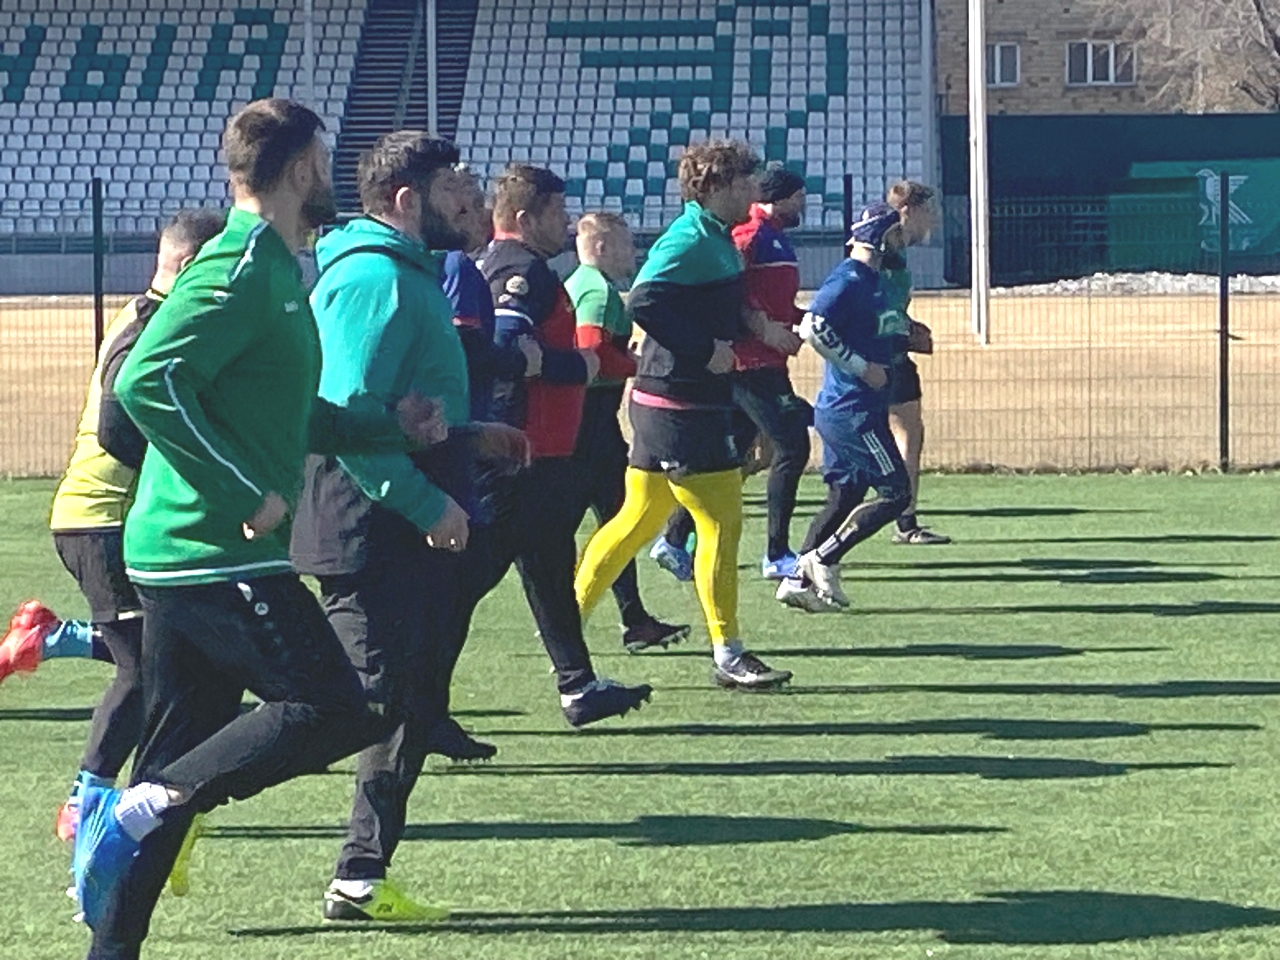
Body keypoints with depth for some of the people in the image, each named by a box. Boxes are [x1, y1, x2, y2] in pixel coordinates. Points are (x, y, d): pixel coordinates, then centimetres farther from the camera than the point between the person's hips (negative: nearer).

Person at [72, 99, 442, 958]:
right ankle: (139, 810, -11)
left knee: (182, 755, 12)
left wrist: (387, 429, 22)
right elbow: (149, 381, -24)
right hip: (215, 554, -10)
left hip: (182, 555, 10)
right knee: (335, 712, -10)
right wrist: (249, 493, -22)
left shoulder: (277, 270, 17)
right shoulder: (242, 269, -14)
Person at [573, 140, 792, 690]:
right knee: (722, 521, -6)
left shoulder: (716, 238, 15)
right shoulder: (691, 239, -16)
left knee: (638, 519, 15)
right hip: (681, 406, -10)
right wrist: (706, 348, -23)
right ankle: (727, 655, 0)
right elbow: (644, 300, -28)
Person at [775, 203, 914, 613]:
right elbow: (812, 328, -26)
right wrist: (863, 367, -22)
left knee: (844, 497, 13)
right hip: (853, 410, -10)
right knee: (896, 493, -7)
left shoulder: (873, 280, 16)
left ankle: (800, 580, 13)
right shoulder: (849, 280, -15)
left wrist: (906, 338, 6)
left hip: (840, 410, 10)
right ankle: (823, 558, -4)